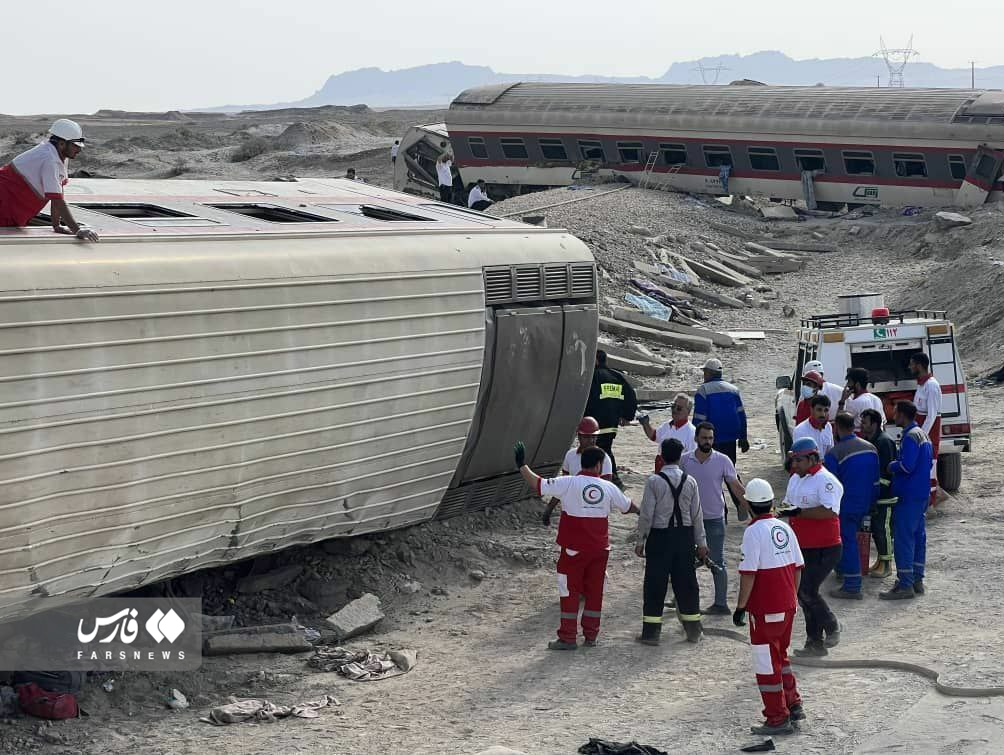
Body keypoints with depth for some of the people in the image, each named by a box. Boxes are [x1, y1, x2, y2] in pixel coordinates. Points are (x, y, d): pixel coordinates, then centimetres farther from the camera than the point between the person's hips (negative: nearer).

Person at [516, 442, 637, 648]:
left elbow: (538, 484, -11)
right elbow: (627, 506, 18)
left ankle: (567, 638, 3)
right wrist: (641, 511, 40)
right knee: (594, 591, 13)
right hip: (600, 548, 3)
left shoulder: (568, 483, -11)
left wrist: (522, 465, 2)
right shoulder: (609, 487, 1)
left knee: (570, 592, 3)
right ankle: (591, 635, 18)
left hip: (574, 548, -3)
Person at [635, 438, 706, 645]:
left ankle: (651, 632, 3)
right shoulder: (690, 481, 0)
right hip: (685, 535, 3)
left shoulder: (654, 481, -11)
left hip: (660, 536, -3)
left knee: (655, 583, 3)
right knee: (686, 582, 13)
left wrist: (641, 540, -1)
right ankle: (693, 630, 20)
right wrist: (701, 542, 10)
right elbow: (697, 514, 3)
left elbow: (646, 514, -10)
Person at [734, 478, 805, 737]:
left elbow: (748, 574, -19)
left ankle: (778, 719, 4)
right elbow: (797, 567, 11)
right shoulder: (785, 528, 6)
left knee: (766, 662, 1)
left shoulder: (754, 532, -16)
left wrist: (740, 607, -12)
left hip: (765, 609, -7)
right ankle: (793, 705, 28)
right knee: (780, 655, 24)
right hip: (787, 606, 7)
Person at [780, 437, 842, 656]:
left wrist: (799, 512, -30)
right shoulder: (795, 479, 12)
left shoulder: (826, 480, -16)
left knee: (807, 591, -13)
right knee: (802, 594, 9)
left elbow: (829, 511, -28)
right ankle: (815, 642, 18)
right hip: (803, 548, 9)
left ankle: (832, 628, 11)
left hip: (825, 549, -9)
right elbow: (790, 506, 24)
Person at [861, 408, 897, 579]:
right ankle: (880, 560, 23)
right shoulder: (868, 441, 13)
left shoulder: (884, 442, -17)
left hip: (885, 495, -9)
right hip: (873, 494, 9)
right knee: (875, 528, 13)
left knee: (883, 528, -4)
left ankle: (886, 564, 3)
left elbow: (885, 470, -21)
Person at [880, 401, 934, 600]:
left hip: (909, 495, -10)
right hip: (922, 494, 10)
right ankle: (917, 580, 20)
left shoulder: (910, 436, -17)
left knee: (903, 538, -8)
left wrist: (892, 466, -5)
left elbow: (907, 466, -24)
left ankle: (905, 585, -9)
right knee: (918, 536, 14)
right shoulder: (923, 434, 15)